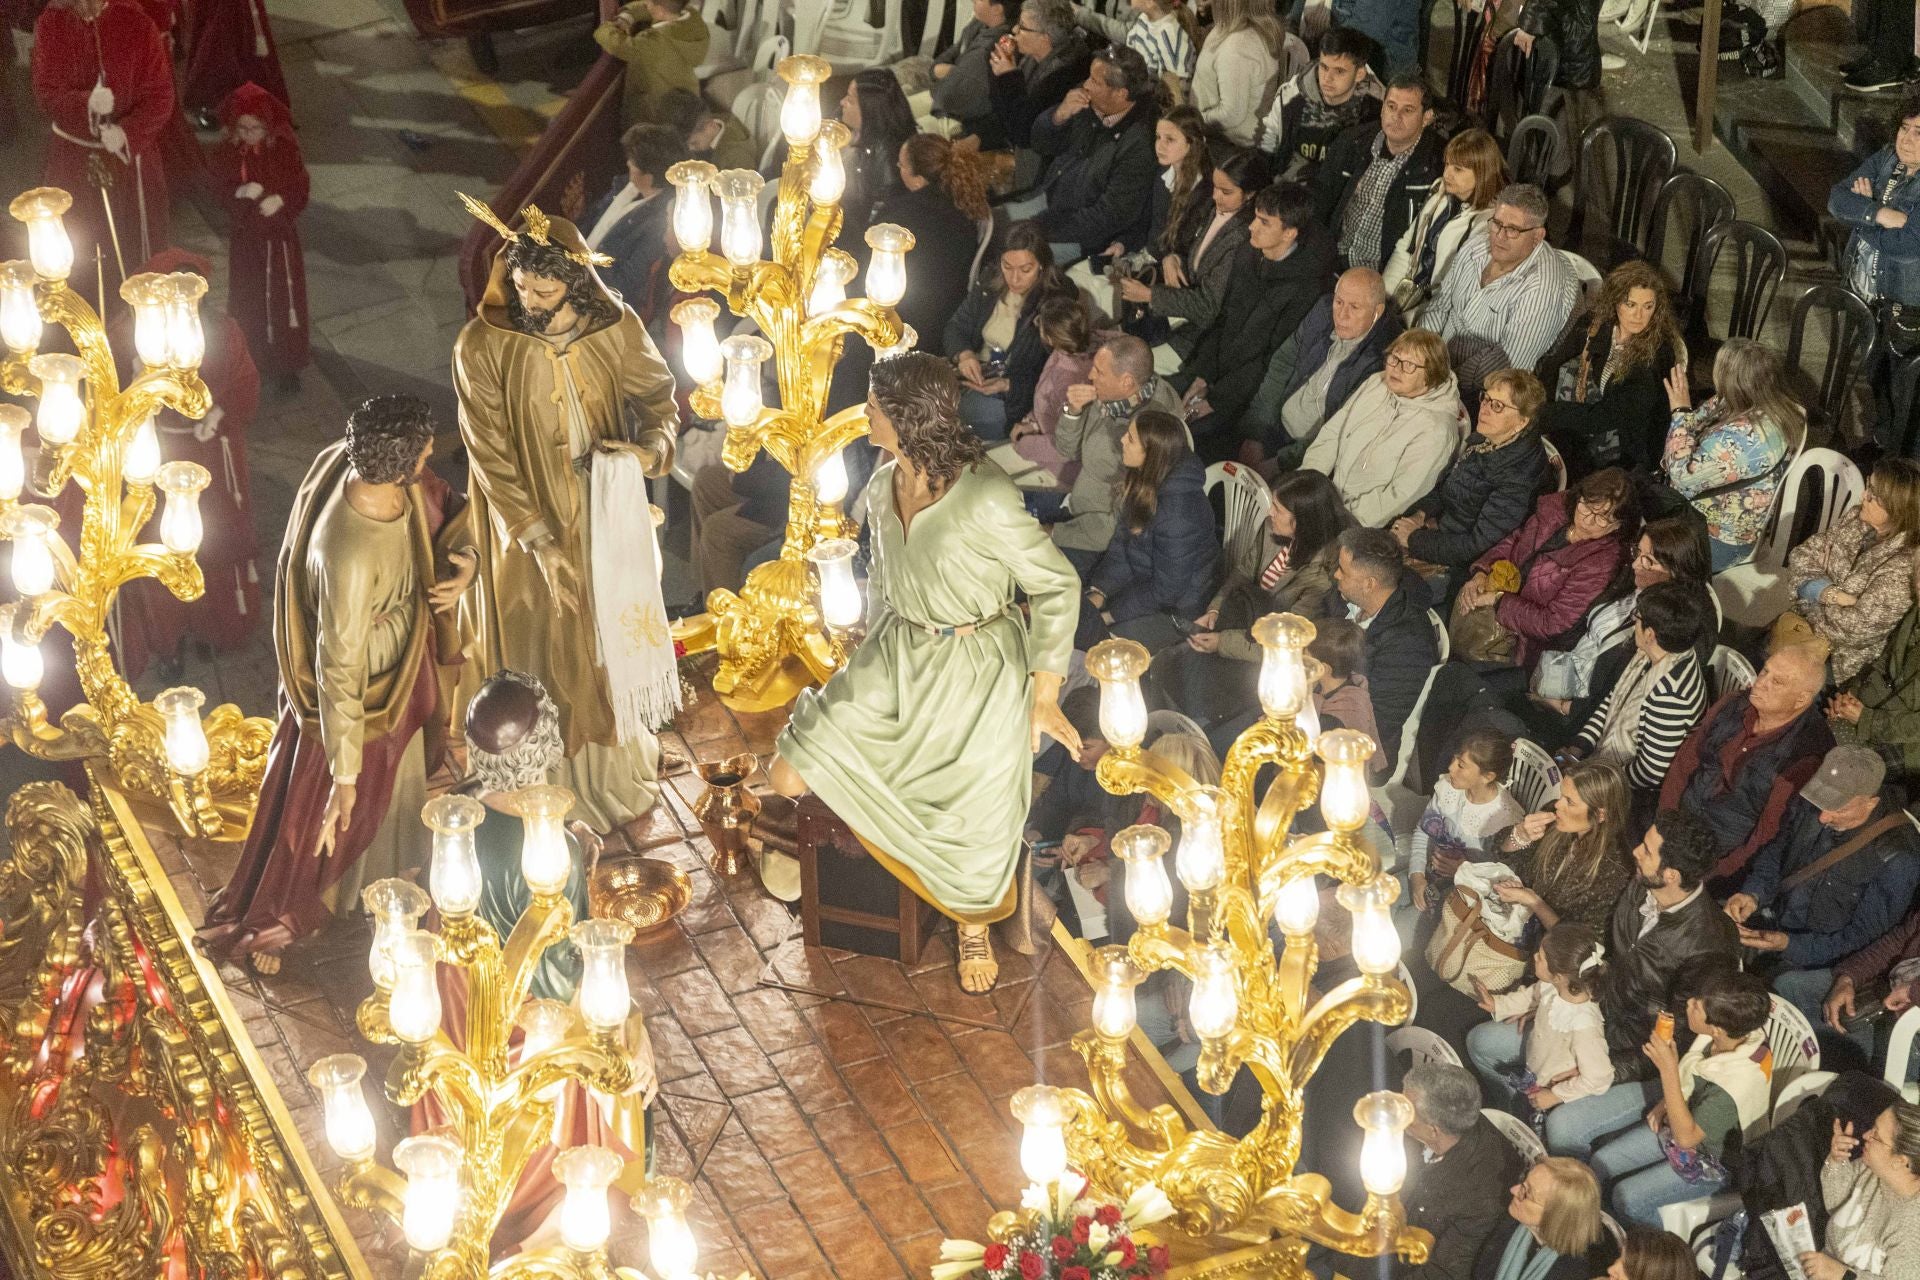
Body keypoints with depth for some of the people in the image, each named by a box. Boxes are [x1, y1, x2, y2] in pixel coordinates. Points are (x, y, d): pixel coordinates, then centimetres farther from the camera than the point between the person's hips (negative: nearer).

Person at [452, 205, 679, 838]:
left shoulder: (615, 327, -12)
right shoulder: (481, 346, -19)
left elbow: (657, 395, 2)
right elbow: (490, 452, -17)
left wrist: (650, 449, -21)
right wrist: (539, 540, -20)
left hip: (607, 517, 3)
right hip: (527, 524, -3)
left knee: (610, 638, 19)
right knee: (545, 659, 7)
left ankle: (617, 772, 41)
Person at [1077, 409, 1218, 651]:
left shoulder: (1179, 510, -30)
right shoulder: (1140, 482, -2)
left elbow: (1166, 589, -24)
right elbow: (1120, 546, 6)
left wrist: (1108, 615, -18)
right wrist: (1098, 592, -9)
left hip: (1174, 611, -8)